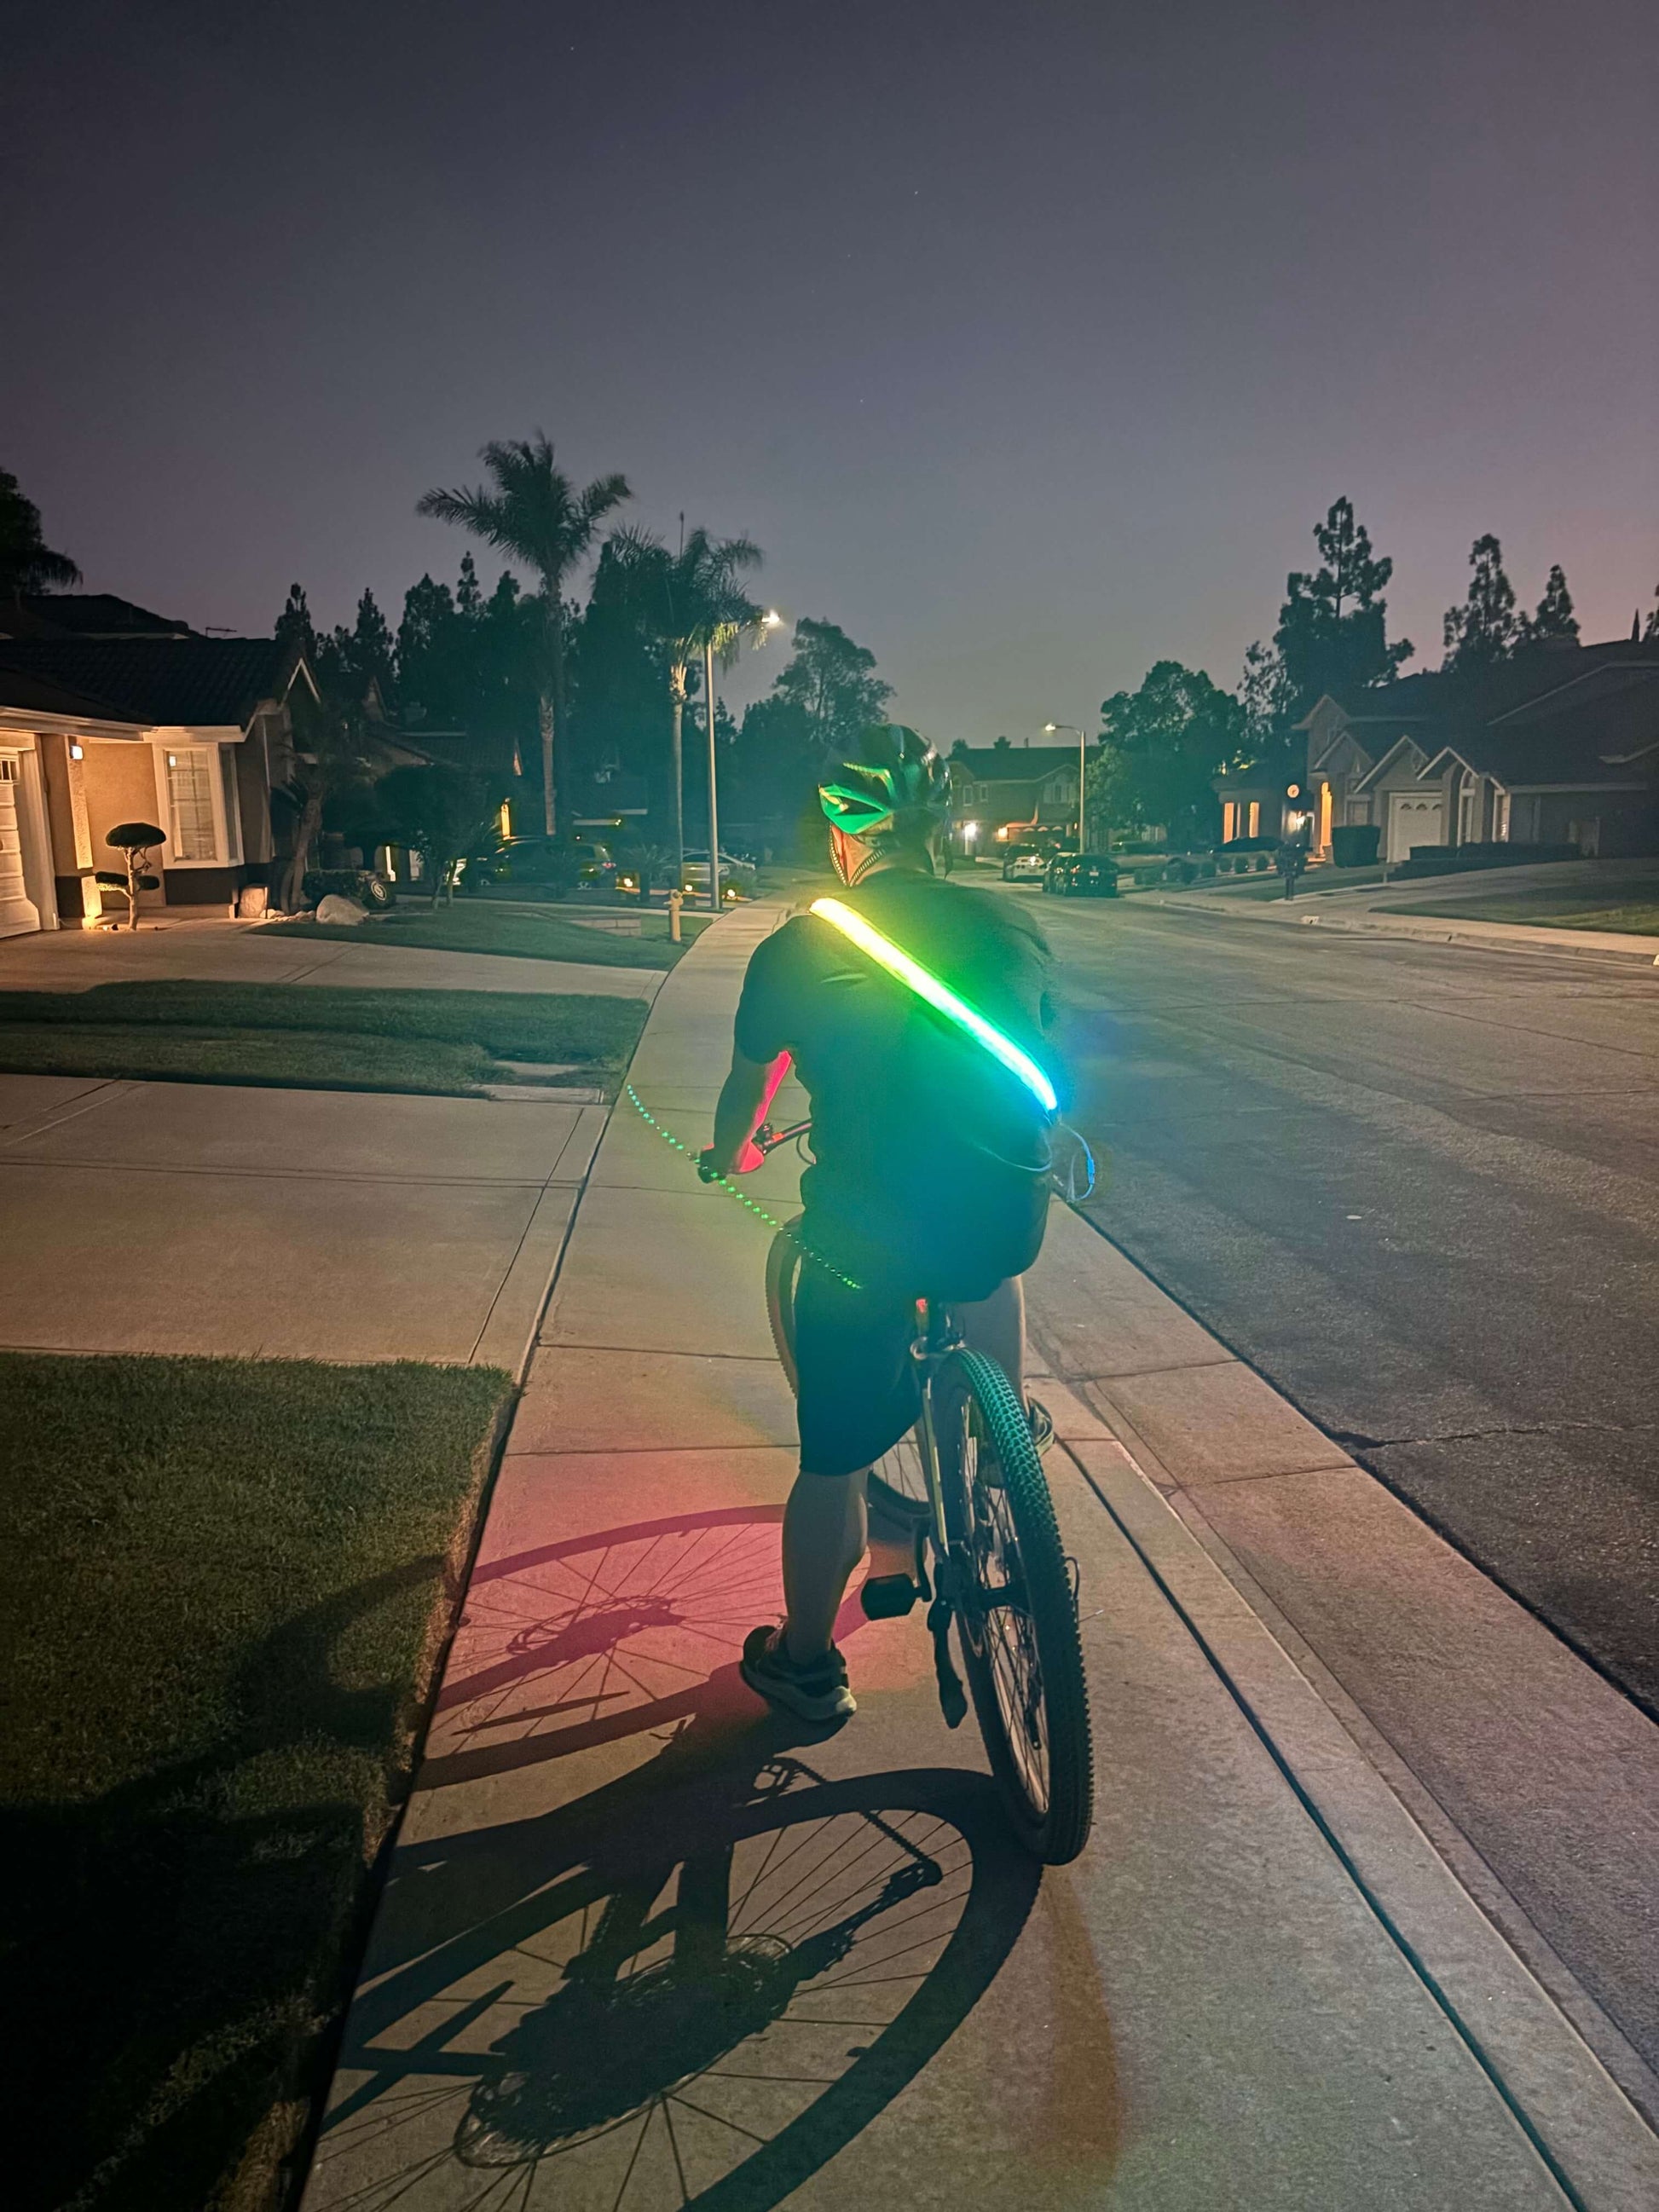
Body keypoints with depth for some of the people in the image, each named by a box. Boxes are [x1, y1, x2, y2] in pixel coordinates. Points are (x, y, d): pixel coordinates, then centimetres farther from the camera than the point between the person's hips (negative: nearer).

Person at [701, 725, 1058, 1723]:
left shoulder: (797, 949, 1)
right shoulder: (1015, 927, 7)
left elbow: (745, 1091, 16)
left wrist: (726, 1156, 38)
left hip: (867, 1236, -2)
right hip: (1011, 1219, 3)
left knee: (833, 1461, 14)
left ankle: (807, 1664, 31)